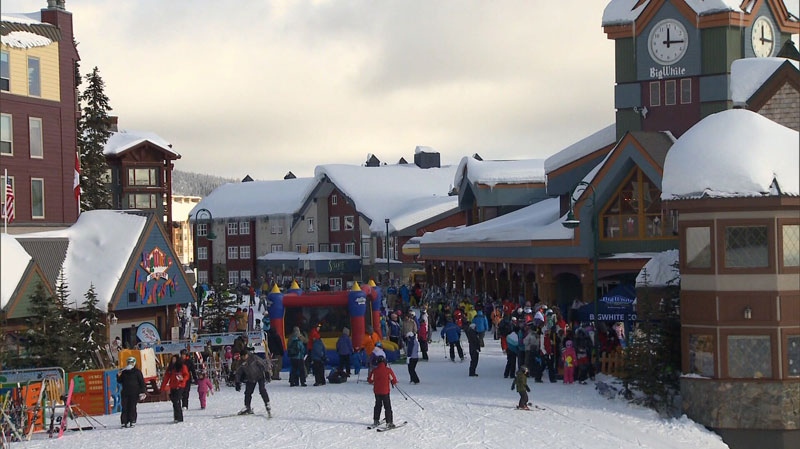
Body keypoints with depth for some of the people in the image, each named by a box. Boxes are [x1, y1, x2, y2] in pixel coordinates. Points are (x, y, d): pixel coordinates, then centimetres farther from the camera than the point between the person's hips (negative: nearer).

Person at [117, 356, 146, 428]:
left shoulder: (137, 371, 3)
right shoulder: (123, 372, 13)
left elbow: (142, 382, 1)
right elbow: (119, 381, 17)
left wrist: (143, 392, -6)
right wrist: (119, 376, -4)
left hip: (134, 393, -3)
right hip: (125, 392, 3)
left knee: (132, 407, -5)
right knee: (124, 408, -2)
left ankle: (132, 421, 0)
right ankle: (124, 422, -1)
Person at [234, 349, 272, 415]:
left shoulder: (254, 358, -21)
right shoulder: (242, 363, -8)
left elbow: (264, 364, -16)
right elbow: (238, 373, 4)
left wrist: (266, 373, -23)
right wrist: (237, 382, 1)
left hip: (260, 376, -5)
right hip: (251, 379, 5)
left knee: (262, 390, -20)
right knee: (247, 392, 3)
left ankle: (267, 405, -16)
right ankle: (247, 408, 18)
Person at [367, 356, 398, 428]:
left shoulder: (374, 371, -5)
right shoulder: (388, 370, -12)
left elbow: (370, 380, 3)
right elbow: (394, 380, -9)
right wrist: (394, 383, 14)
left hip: (377, 391, 3)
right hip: (385, 391, -3)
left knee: (378, 406, 20)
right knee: (387, 407, 2)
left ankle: (376, 420, 25)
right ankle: (389, 422, -3)